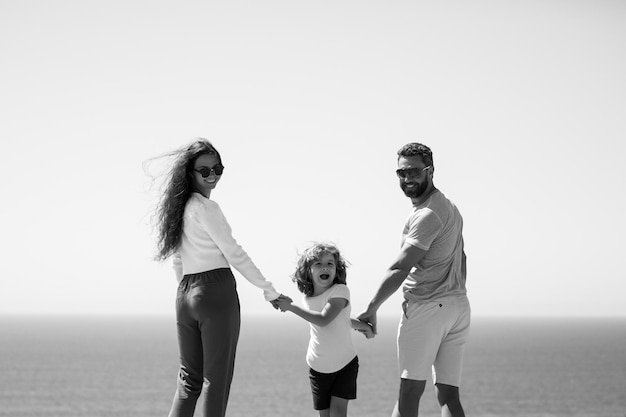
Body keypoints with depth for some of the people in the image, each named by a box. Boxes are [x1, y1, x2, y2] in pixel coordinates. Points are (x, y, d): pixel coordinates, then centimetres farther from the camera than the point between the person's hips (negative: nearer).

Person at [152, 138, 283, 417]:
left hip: (185, 296, 8)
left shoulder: (181, 207, 15)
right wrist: (269, 290, -3)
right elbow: (233, 253, -10)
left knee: (189, 377, 9)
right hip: (217, 291, -8)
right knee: (217, 378, -3)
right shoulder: (206, 207, -10)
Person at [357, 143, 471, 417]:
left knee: (409, 394, -8)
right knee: (449, 395, 4)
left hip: (426, 309, -9)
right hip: (458, 305, 9)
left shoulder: (428, 214, -14)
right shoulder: (449, 207, 18)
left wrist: (372, 309, -16)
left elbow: (400, 269, -19)